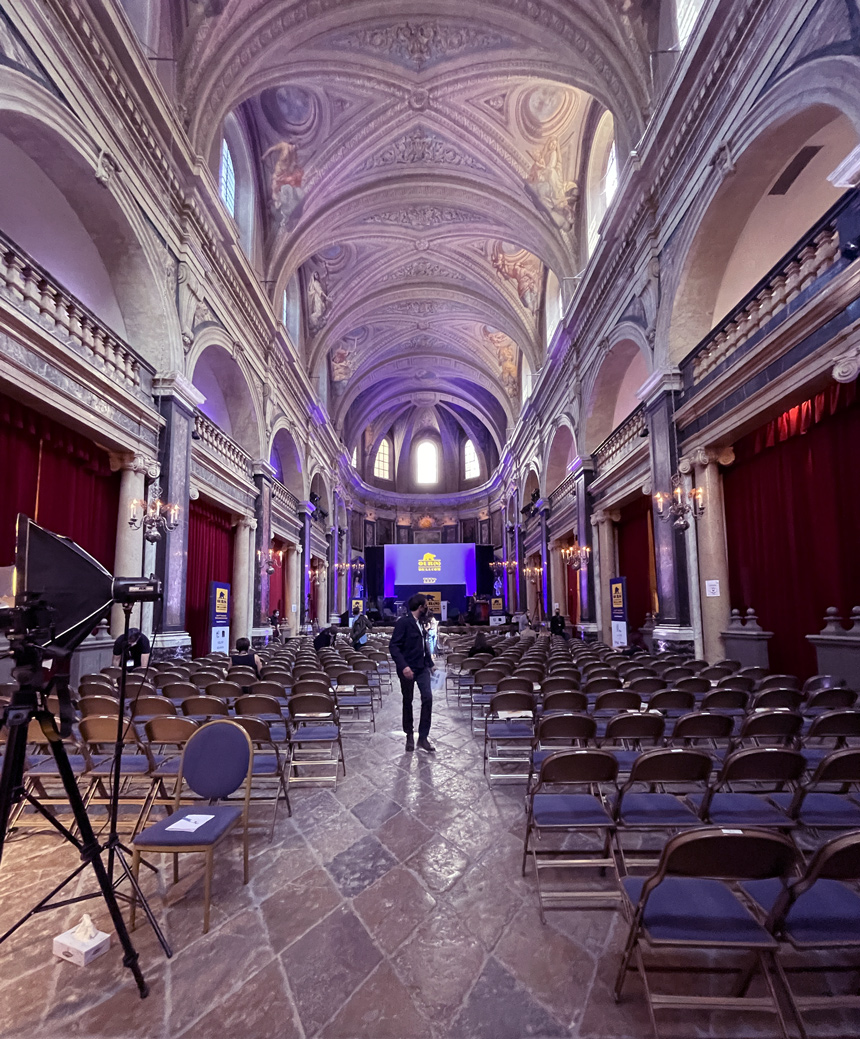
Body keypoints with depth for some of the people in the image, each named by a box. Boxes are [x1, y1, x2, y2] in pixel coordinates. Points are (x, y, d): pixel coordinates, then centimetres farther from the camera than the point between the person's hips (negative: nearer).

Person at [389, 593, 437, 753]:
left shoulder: (420, 622, 11)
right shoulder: (403, 622, -14)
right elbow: (393, 646, -19)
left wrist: (430, 664, 20)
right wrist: (403, 666, -27)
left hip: (422, 667, 6)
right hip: (408, 669, -6)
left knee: (428, 698, -4)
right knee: (407, 702, 8)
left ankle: (423, 737, 4)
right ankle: (409, 735, 25)